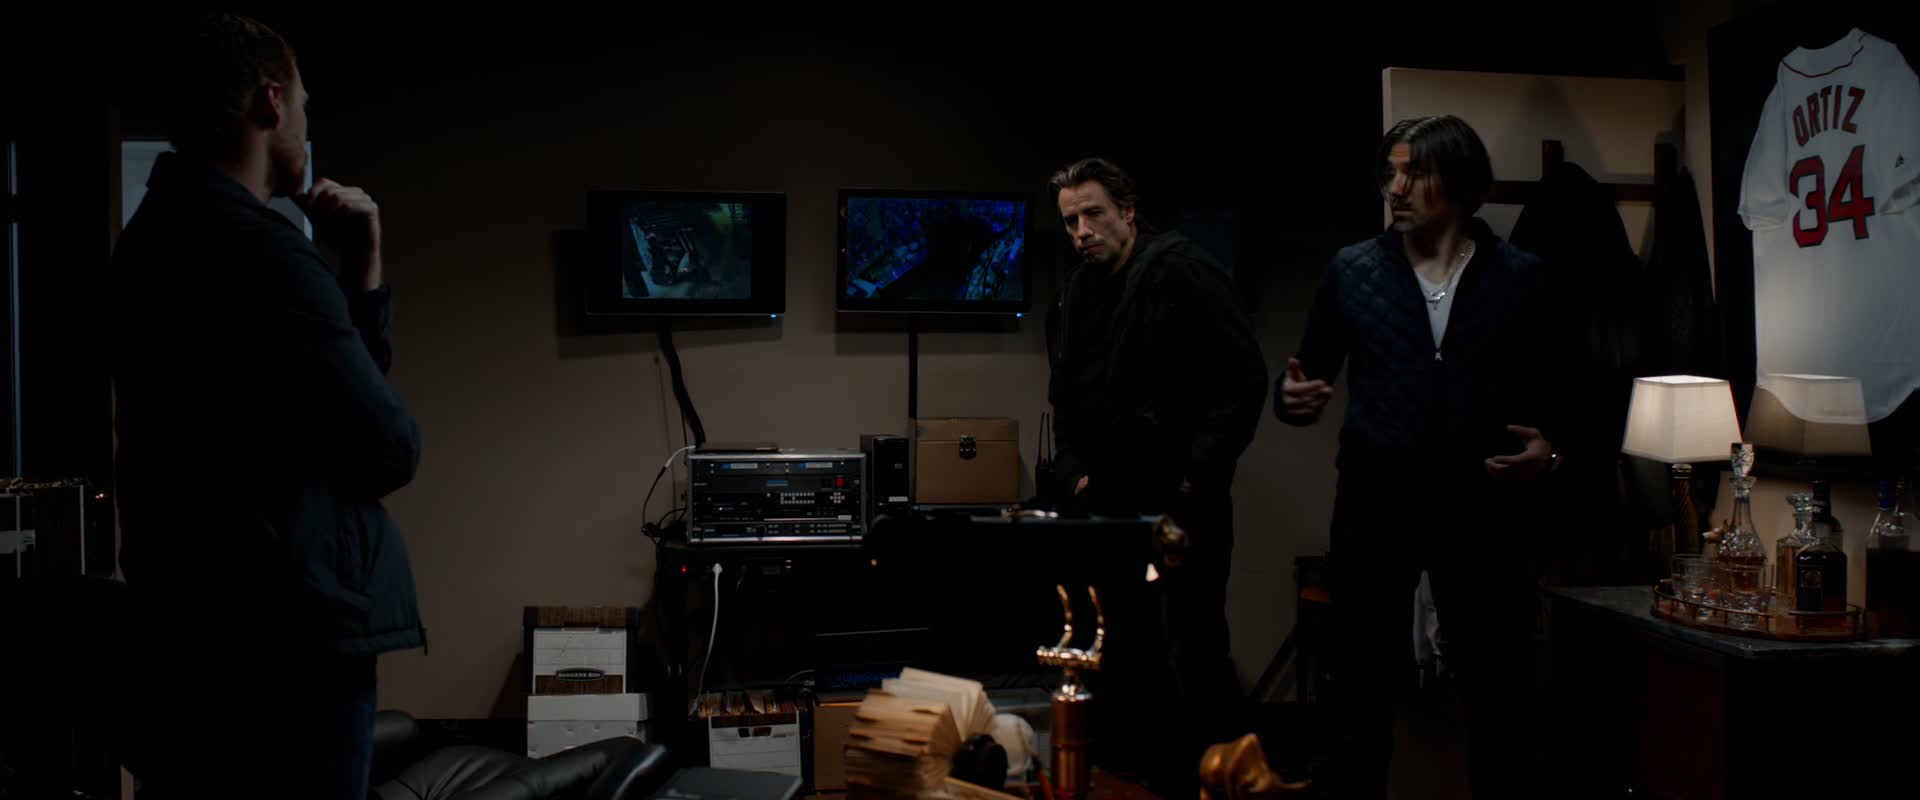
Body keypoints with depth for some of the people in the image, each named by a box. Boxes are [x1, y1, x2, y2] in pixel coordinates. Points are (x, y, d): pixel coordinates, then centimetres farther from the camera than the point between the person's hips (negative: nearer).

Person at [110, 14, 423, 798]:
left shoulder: (155, 240, 14)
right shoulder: (258, 247, -18)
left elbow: (330, 381, 15)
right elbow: (388, 448, -14)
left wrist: (360, 267, 5)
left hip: (188, 635, 10)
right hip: (284, 642, -10)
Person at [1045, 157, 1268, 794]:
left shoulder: (1182, 272, -10)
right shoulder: (1075, 295, 12)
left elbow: (1244, 377, -14)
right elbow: (1065, 396, 22)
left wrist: (1201, 472, -17)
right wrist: (1073, 469, 9)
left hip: (1183, 502, -7)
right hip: (1110, 505, 7)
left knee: (1198, 650, -2)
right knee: (1128, 651, 12)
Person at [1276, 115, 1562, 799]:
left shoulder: (1521, 277, 3)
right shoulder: (1352, 271, 3)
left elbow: (1551, 389, 8)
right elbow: (1306, 377, 7)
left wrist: (1546, 449, -11)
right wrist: (1294, 399, -15)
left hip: (1484, 510, 0)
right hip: (1375, 508, 0)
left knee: (1498, 696, 9)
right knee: (1361, 697, 7)